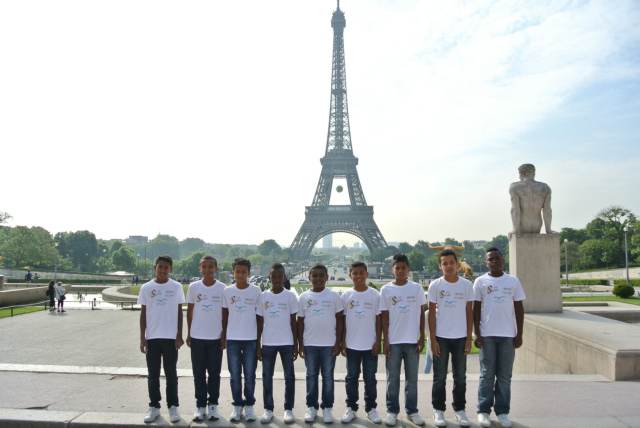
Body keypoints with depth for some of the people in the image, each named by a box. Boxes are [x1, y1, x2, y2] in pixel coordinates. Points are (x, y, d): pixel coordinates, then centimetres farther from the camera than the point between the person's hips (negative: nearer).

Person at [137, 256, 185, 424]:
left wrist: (179, 335, -3)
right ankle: (154, 407, 19)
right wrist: (142, 338, 0)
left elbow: (179, 312, 3)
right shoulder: (146, 288, 2)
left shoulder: (176, 287, 0)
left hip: (170, 337, -1)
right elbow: (143, 314, 4)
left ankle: (173, 406, 15)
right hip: (152, 337, 1)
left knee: (171, 373, 5)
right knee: (153, 374, 8)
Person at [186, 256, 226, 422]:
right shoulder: (193, 287, 0)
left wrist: (225, 335, 0)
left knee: (214, 373, 6)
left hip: (216, 337, -1)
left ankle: (213, 405, 19)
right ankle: (200, 405, 17)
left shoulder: (222, 288, -2)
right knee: (199, 373, 7)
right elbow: (189, 311, 6)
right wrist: (188, 334, 4)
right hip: (197, 337, 1)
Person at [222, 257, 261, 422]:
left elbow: (259, 316, 3)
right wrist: (223, 337, 4)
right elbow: (224, 315, 7)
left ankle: (249, 405, 19)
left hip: (251, 339, -1)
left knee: (249, 375, 6)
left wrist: (260, 339, 2)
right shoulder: (227, 291, 1)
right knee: (235, 375, 7)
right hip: (232, 339, 1)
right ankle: (237, 405, 20)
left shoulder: (256, 291, -2)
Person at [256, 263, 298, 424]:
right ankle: (268, 409, 17)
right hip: (268, 343, 1)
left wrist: (296, 345, -1)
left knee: (289, 377, 3)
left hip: (287, 343, -1)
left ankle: (288, 409, 14)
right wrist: (258, 345, 2)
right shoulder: (263, 296, 3)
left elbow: (293, 322, 2)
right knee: (267, 377, 7)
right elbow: (260, 322, 6)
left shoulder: (290, 296, 0)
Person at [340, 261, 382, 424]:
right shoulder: (346, 296, 0)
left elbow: (379, 320, 0)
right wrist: (342, 343, 0)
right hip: (352, 345, 1)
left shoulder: (375, 295, -2)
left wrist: (378, 342, -4)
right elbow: (342, 321, 4)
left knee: (370, 378, 8)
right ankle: (351, 408, 20)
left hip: (370, 345, -1)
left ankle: (371, 408, 19)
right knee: (351, 378, 9)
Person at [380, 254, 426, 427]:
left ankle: (412, 410, 20)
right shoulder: (386, 289, -1)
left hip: (412, 340, 1)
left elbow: (421, 314, 5)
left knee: (412, 378, 9)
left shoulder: (416, 288, 1)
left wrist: (422, 337, 1)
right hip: (393, 341, -1)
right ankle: (392, 411, 16)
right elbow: (384, 317, 0)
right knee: (393, 378, 6)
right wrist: (385, 340, -4)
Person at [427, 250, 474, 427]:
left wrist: (469, 338, 0)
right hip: (440, 337, -1)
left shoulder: (467, 285, 1)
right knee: (439, 377, 6)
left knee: (460, 377, 10)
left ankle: (460, 410, 22)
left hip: (460, 337, 1)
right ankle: (438, 411, 18)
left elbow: (469, 312, 4)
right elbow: (432, 313, -2)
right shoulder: (435, 285, -3)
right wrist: (432, 339, -6)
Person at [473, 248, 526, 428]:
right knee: (487, 375, 2)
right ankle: (483, 411, 11)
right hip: (487, 335, -1)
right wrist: (477, 334, -4)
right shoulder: (480, 281, 2)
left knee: (504, 376, 6)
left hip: (508, 335, 1)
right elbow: (476, 309, 2)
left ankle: (502, 412, 16)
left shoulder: (513, 281, 6)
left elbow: (519, 309, 7)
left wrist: (519, 334, 2)